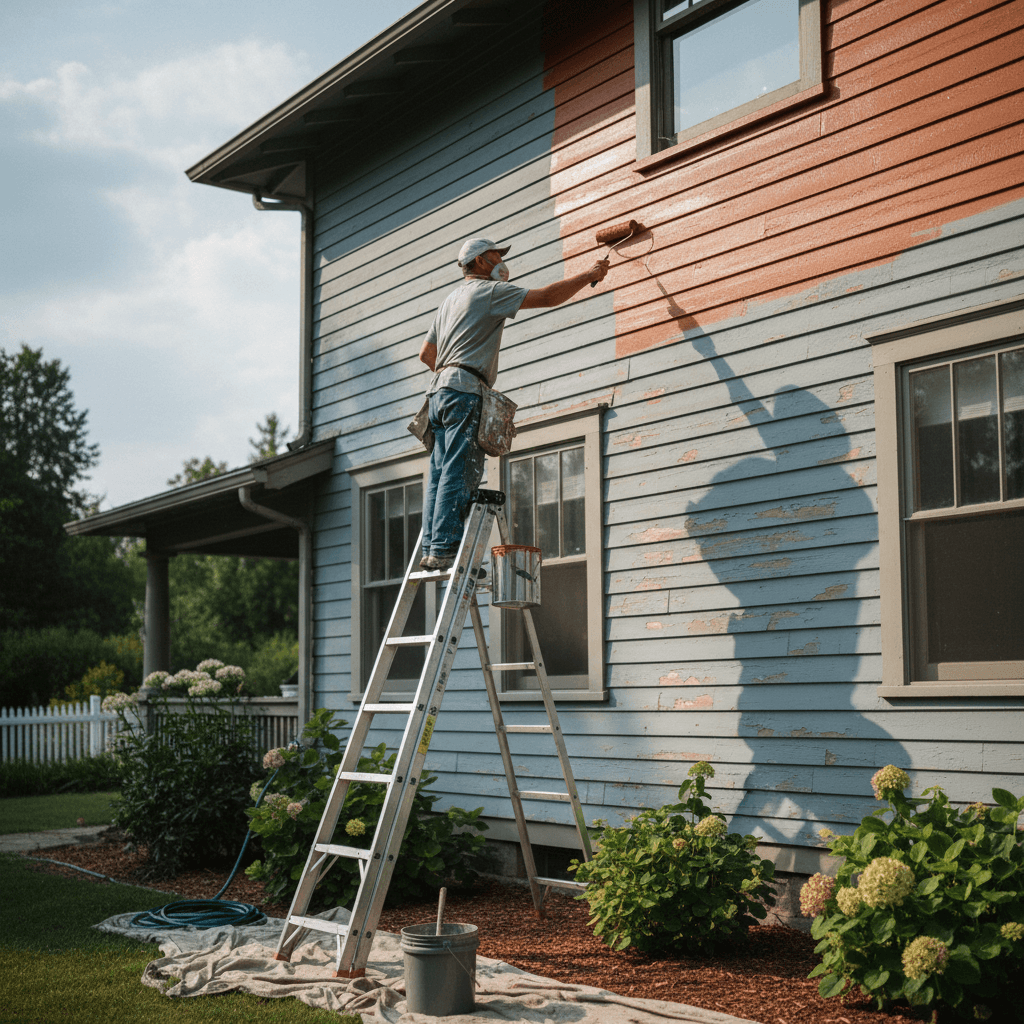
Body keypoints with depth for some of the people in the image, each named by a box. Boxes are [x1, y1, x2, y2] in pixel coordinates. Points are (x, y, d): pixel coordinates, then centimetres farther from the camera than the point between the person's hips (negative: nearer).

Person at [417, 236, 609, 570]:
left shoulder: (450, 300, 28)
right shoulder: (489, 290, 2)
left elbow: (426, 353, 31)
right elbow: (546, 297, -3)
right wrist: (589, 275, 8)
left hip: (440, 391, 9)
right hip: (465, 390, -9)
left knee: (441, 475, 2)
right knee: (459, 474, -14)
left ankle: (431, 549, -4)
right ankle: (444, 549, -21)